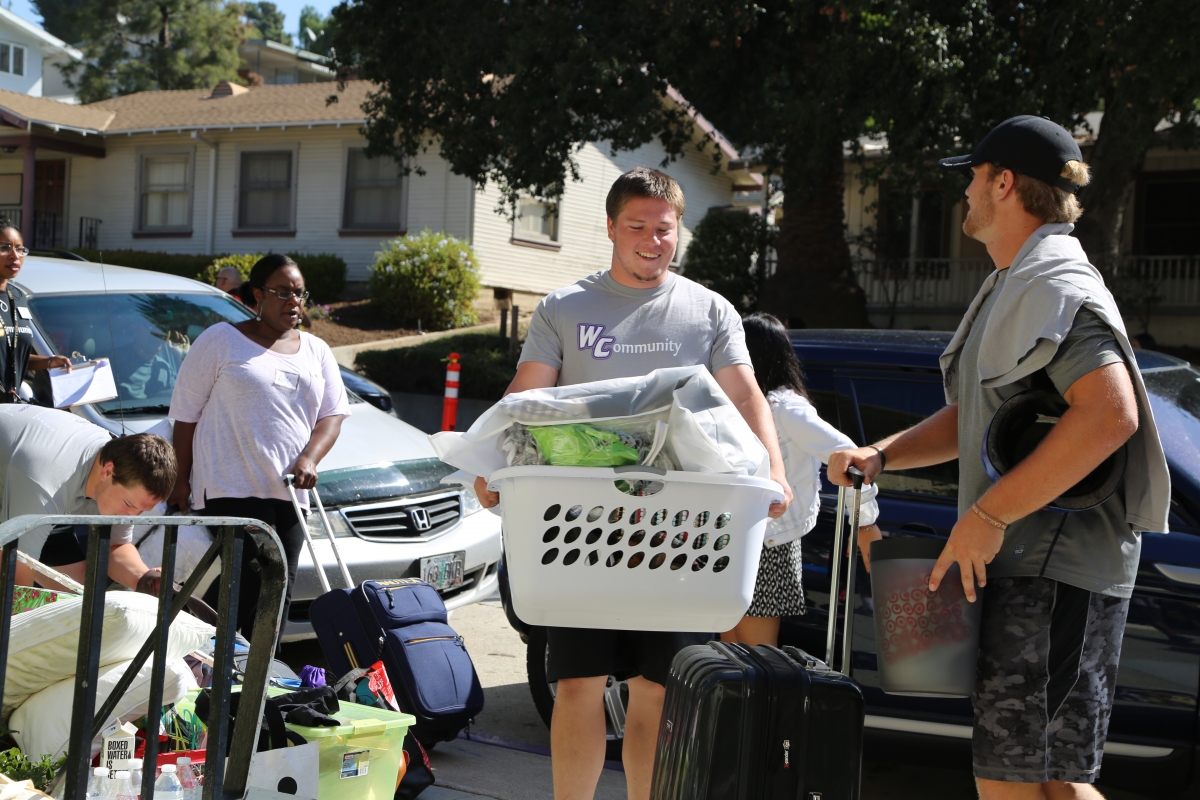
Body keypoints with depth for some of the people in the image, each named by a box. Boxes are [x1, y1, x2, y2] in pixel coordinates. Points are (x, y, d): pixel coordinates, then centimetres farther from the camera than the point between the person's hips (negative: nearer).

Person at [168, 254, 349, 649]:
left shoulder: (316, 352, 16)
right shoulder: (220, 341, 3)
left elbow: (333, 413, 12)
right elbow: (186, 413, 3)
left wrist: (309, 458, -7)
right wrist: (182, 480, -1)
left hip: (288, 494, 5)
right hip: (229, 490, -5)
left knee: (279, 594, 4)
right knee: (238, 593, -13)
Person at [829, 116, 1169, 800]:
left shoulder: (1054, 286, -13)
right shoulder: (1011, 287, 22)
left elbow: (1110, 414, -29)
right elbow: (972, 418, 27)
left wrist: (988, 514, -25)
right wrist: (880, 455, 10)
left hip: (1056, 569, -11)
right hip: (1021, 563, 11)